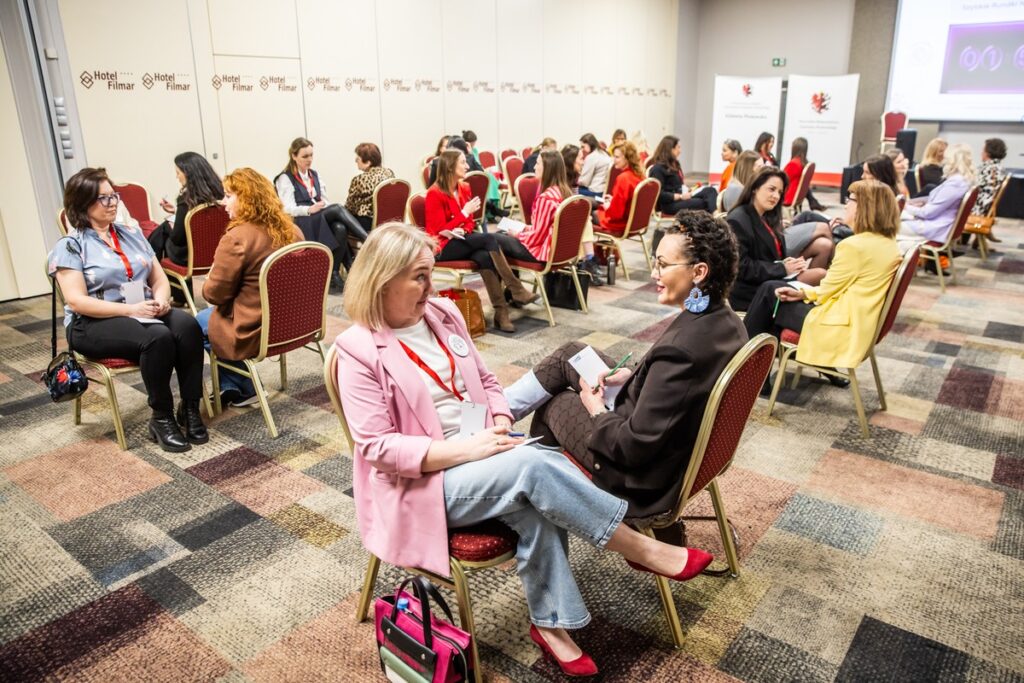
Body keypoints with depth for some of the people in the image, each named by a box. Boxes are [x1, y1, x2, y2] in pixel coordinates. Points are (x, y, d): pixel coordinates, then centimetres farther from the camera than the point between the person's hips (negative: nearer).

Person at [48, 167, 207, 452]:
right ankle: (161, 419, -21)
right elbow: (77, 302, -13)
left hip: (144, 312, 5)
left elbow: (160, 279, 13)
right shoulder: (69, 246, -3)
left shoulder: (131, 234, 15)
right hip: (93, 324, -5)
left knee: (188, 326, -29)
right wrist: (131, 309, -23)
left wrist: (160, 300, -11)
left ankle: (190, 408, -21)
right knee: (158, 337, -35)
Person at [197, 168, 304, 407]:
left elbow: (215, 293, -15)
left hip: (253, 333, -7)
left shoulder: (237, 238, -22)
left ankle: (244, 389, 28)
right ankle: (229, 386, 33)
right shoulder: (291, 230, 1)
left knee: (196, 324, 23)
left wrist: (208, 280, 8)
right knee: (208, 315, 30)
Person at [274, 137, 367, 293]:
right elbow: (288, 209, -8)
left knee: (340, 228, -33)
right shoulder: (285, 179, 2)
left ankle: (334, 273, -28)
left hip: (323, 219, 5)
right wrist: (309, 210, -26)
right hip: (301, 223, -5)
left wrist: (325, 208, -7)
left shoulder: (314, 175, 23)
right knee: (338, 209, -32)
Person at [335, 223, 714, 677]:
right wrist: (464, 450, -24)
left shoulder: (442, 313, 6)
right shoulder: (359, 350, -12)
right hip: (425, 481, -6)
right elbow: (378, 447, -16)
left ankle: (550, 623, -8)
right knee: (533, 465, -28)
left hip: (479, 452, 6)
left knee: (533, 506, -25)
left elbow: (486, 383, 14)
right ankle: (641, 549, -14)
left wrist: (500, 427, -7)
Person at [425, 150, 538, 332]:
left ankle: (501, 311, -37)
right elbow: (440, 230, -15)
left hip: (462, 241, 7)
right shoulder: (434, 194, -12)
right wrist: (465, 212, -15)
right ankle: (517, 290, -29)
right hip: (444, 247, -7)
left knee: (485, 257, -30)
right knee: (490, 239, -30)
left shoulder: (464, 188, 11)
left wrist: (462, 230, -11)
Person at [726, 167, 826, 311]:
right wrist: (782, 269, -15)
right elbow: (742, 268, -19)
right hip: (750, 291, -9)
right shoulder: (737, 221, -13)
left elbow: (777, 256, 19)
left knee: (821, 274, -12)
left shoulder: (769, 218, 17)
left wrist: (792, 262, -4)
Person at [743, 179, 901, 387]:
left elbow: (828, 290, -14)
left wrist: (802, 293, 6)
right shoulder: (889, 244, 6)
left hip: (841, 327, -9)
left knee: (770, 292, 8)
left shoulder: (856, 245, -22)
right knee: (772, 287, 17)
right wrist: (804, 292, 6)